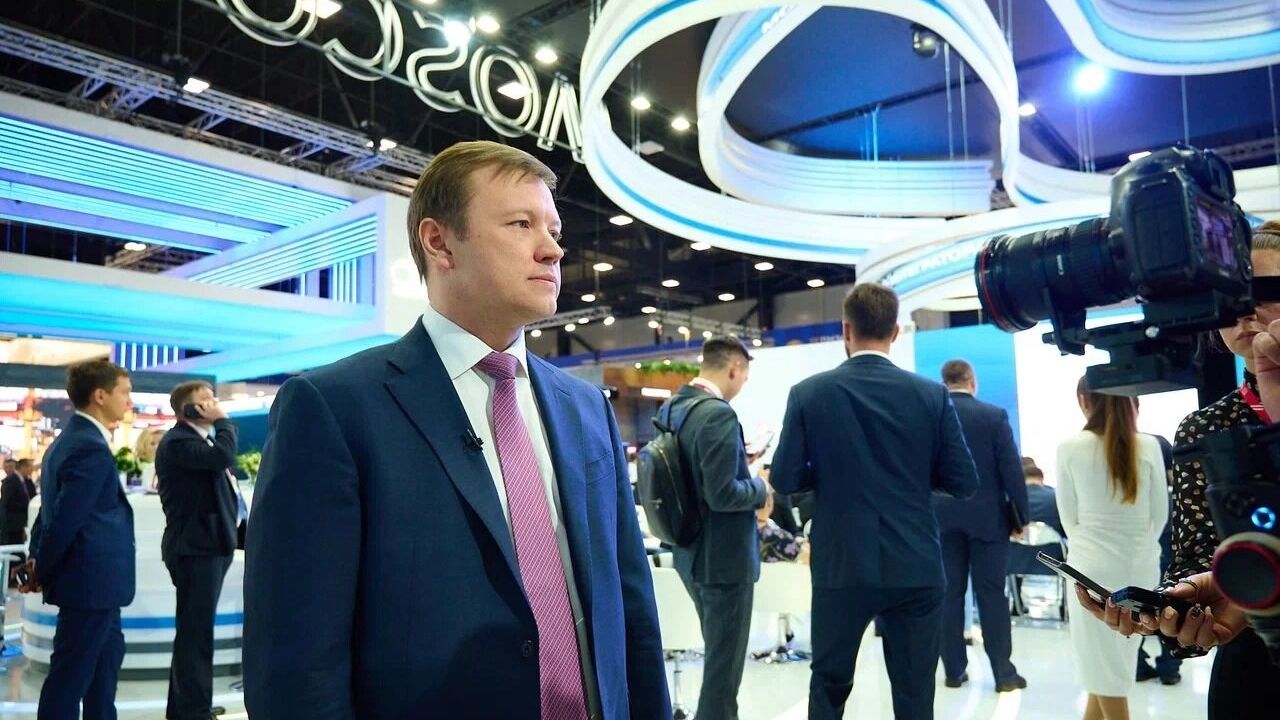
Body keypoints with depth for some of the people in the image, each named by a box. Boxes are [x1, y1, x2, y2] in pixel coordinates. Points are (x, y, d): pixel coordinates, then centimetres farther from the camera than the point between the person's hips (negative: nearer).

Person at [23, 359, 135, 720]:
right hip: (91, 579, -10)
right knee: (71, 673, 0)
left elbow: (51, 510, 14)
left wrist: (38, 559, 10)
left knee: (108, 653, 21)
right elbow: (65, 519, -22)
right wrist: (41, 573, -10)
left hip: (94, 577, 10)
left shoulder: (73, 438, 11)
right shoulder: (91, 448, -21)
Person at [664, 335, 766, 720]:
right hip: (723, 556, -9)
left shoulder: (670, 408, 6)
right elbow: (722, 494, -27)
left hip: (691, 551, 9)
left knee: (717, 655, 24)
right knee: (724, 664, 4)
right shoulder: (719, 414, -23)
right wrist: (760, 487, -8)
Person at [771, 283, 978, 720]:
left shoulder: (809, 393, -5)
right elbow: (964, 483, -1)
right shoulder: (932, 395, -3)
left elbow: (785, 480, -4)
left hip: (841, 566, 0)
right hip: (916, 567, 1)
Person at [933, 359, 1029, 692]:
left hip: (942, 518, 2)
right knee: (992, 593, 3)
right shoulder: (994, 415, -6)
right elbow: (1011, 469, -7)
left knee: (949, 593, 7)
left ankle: (954, 670, 11)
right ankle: (1003, 672, 7)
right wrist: (1021, 516, 1)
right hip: (987, 517, -2)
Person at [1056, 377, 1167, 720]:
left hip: (1094, 567, -3)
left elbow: (1069, 515, 0)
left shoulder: (1070, 447, -8)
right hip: (1141, 566, 3)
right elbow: (1160, 513, 4)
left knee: (1103, 662, 7)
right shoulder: (1148, 446, -2)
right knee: (1113, 660, 15)